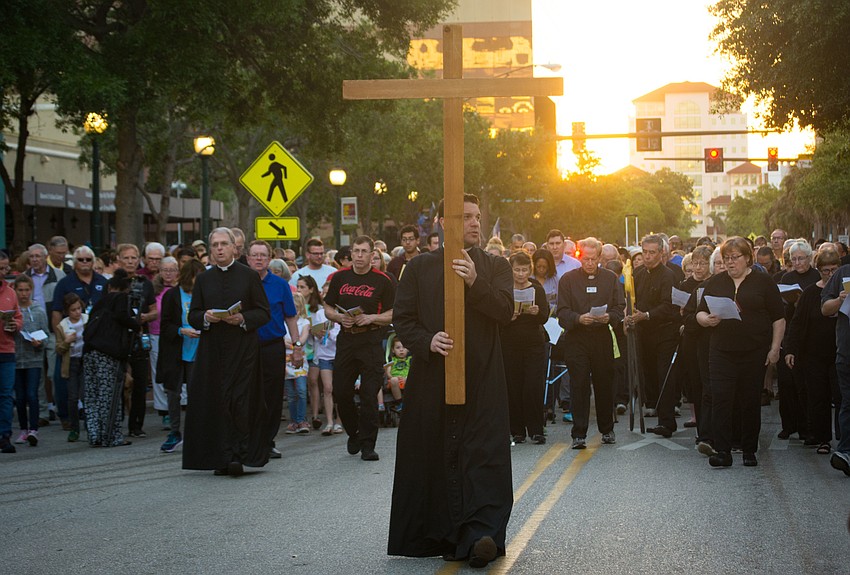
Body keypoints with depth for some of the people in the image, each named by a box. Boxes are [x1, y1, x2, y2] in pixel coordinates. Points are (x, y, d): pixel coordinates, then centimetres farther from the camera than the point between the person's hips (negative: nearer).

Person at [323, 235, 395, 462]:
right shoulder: (339, 277, 9)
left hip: (371, 340, -3)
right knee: (341, 392, 5)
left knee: (369, 394, -5)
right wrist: (340, 317, -7)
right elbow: (328, 309, 13)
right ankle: (354, 433, 28)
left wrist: (371, 318, -16)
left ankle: (367, 444, 2)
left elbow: (392, 314, 0)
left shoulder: (382, 280, -1)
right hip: (346, 339, 3)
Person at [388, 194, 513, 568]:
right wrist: (427, 341, -11)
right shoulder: (420, 267, 10)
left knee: (484, 456, -10)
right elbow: (402, 318, 7)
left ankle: (482, 535, -16)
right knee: (432, 456, 2)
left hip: (482, 379, -1)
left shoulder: (496, 267, 11)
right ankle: (436, 535, 11)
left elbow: (506, 310, -4)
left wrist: (475, 282, -19)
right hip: (432, 377, 1)